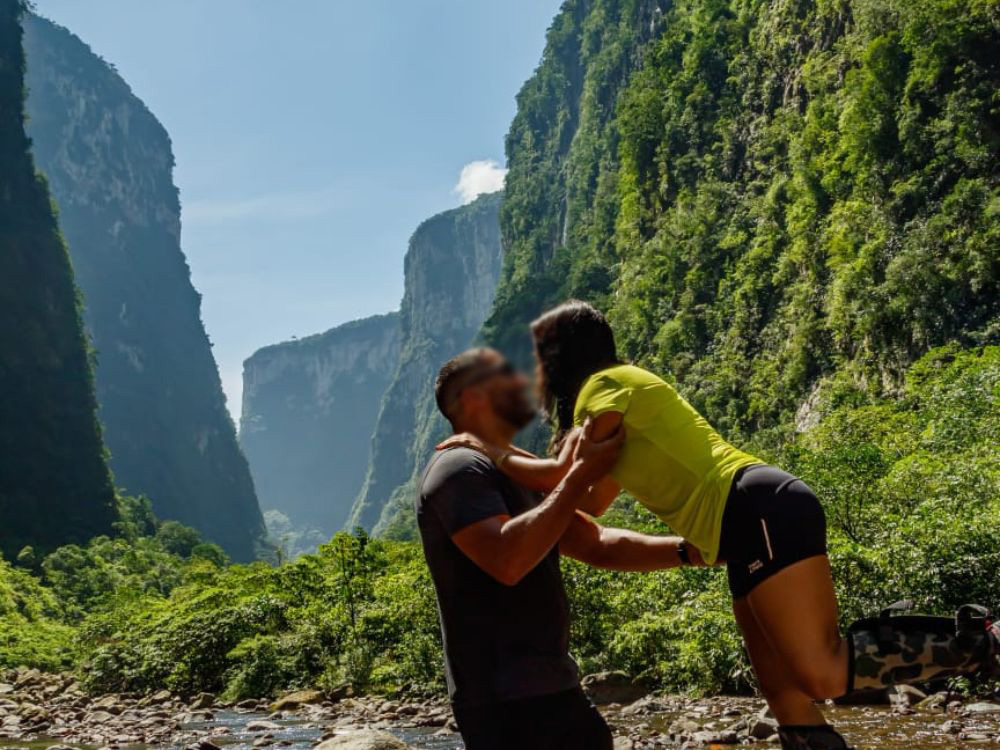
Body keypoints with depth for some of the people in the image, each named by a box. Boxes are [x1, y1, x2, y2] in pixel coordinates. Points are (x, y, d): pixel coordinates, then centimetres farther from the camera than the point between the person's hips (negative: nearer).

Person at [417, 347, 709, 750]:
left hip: (550, 686, 9)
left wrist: (689, 550, 1)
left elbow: (599, 546, 13)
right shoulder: (459, 469, -11)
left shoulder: (522, 475, 18)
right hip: (504, 697, -9)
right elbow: (507, 561, -27)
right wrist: (581, 476, -21)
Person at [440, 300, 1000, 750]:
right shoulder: (620, 419, 27)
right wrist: (511, 454, 33)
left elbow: (564, 476, -7)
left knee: (823, 674, -18)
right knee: (787, 698, 7)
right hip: (756, 529, 10)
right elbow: (591, 502, 31)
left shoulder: (606, 383, -1)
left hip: (761, 514, -10)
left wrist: (490, 451, 8)